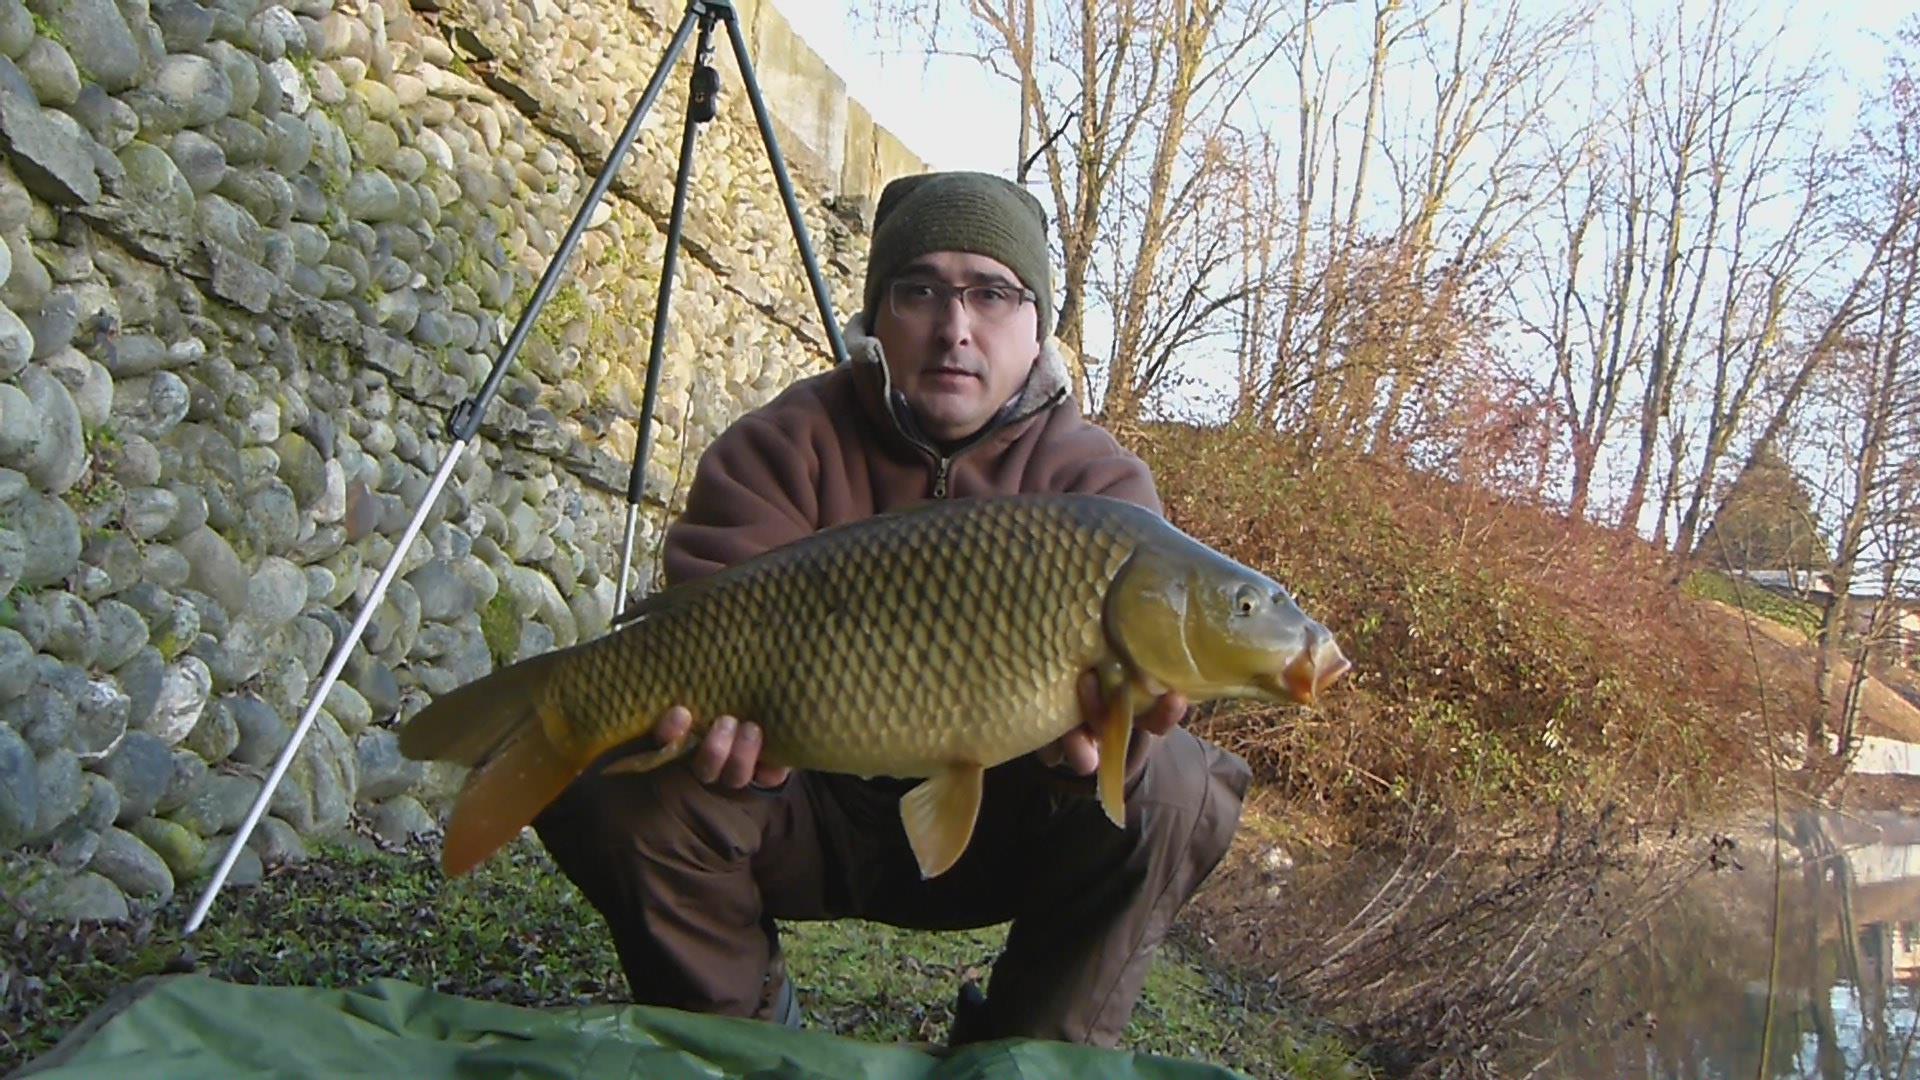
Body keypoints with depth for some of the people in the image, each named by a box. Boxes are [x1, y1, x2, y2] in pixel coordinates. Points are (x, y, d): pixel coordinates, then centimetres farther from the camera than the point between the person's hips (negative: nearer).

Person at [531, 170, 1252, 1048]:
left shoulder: (1097, 482, -9)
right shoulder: (786, 446, -9)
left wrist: (1099, 728, -49)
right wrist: (725, 711, -47)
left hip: (996, 831, 0)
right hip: (811, 808, 0)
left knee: (1174, 791, -25)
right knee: (625, 791, -25)